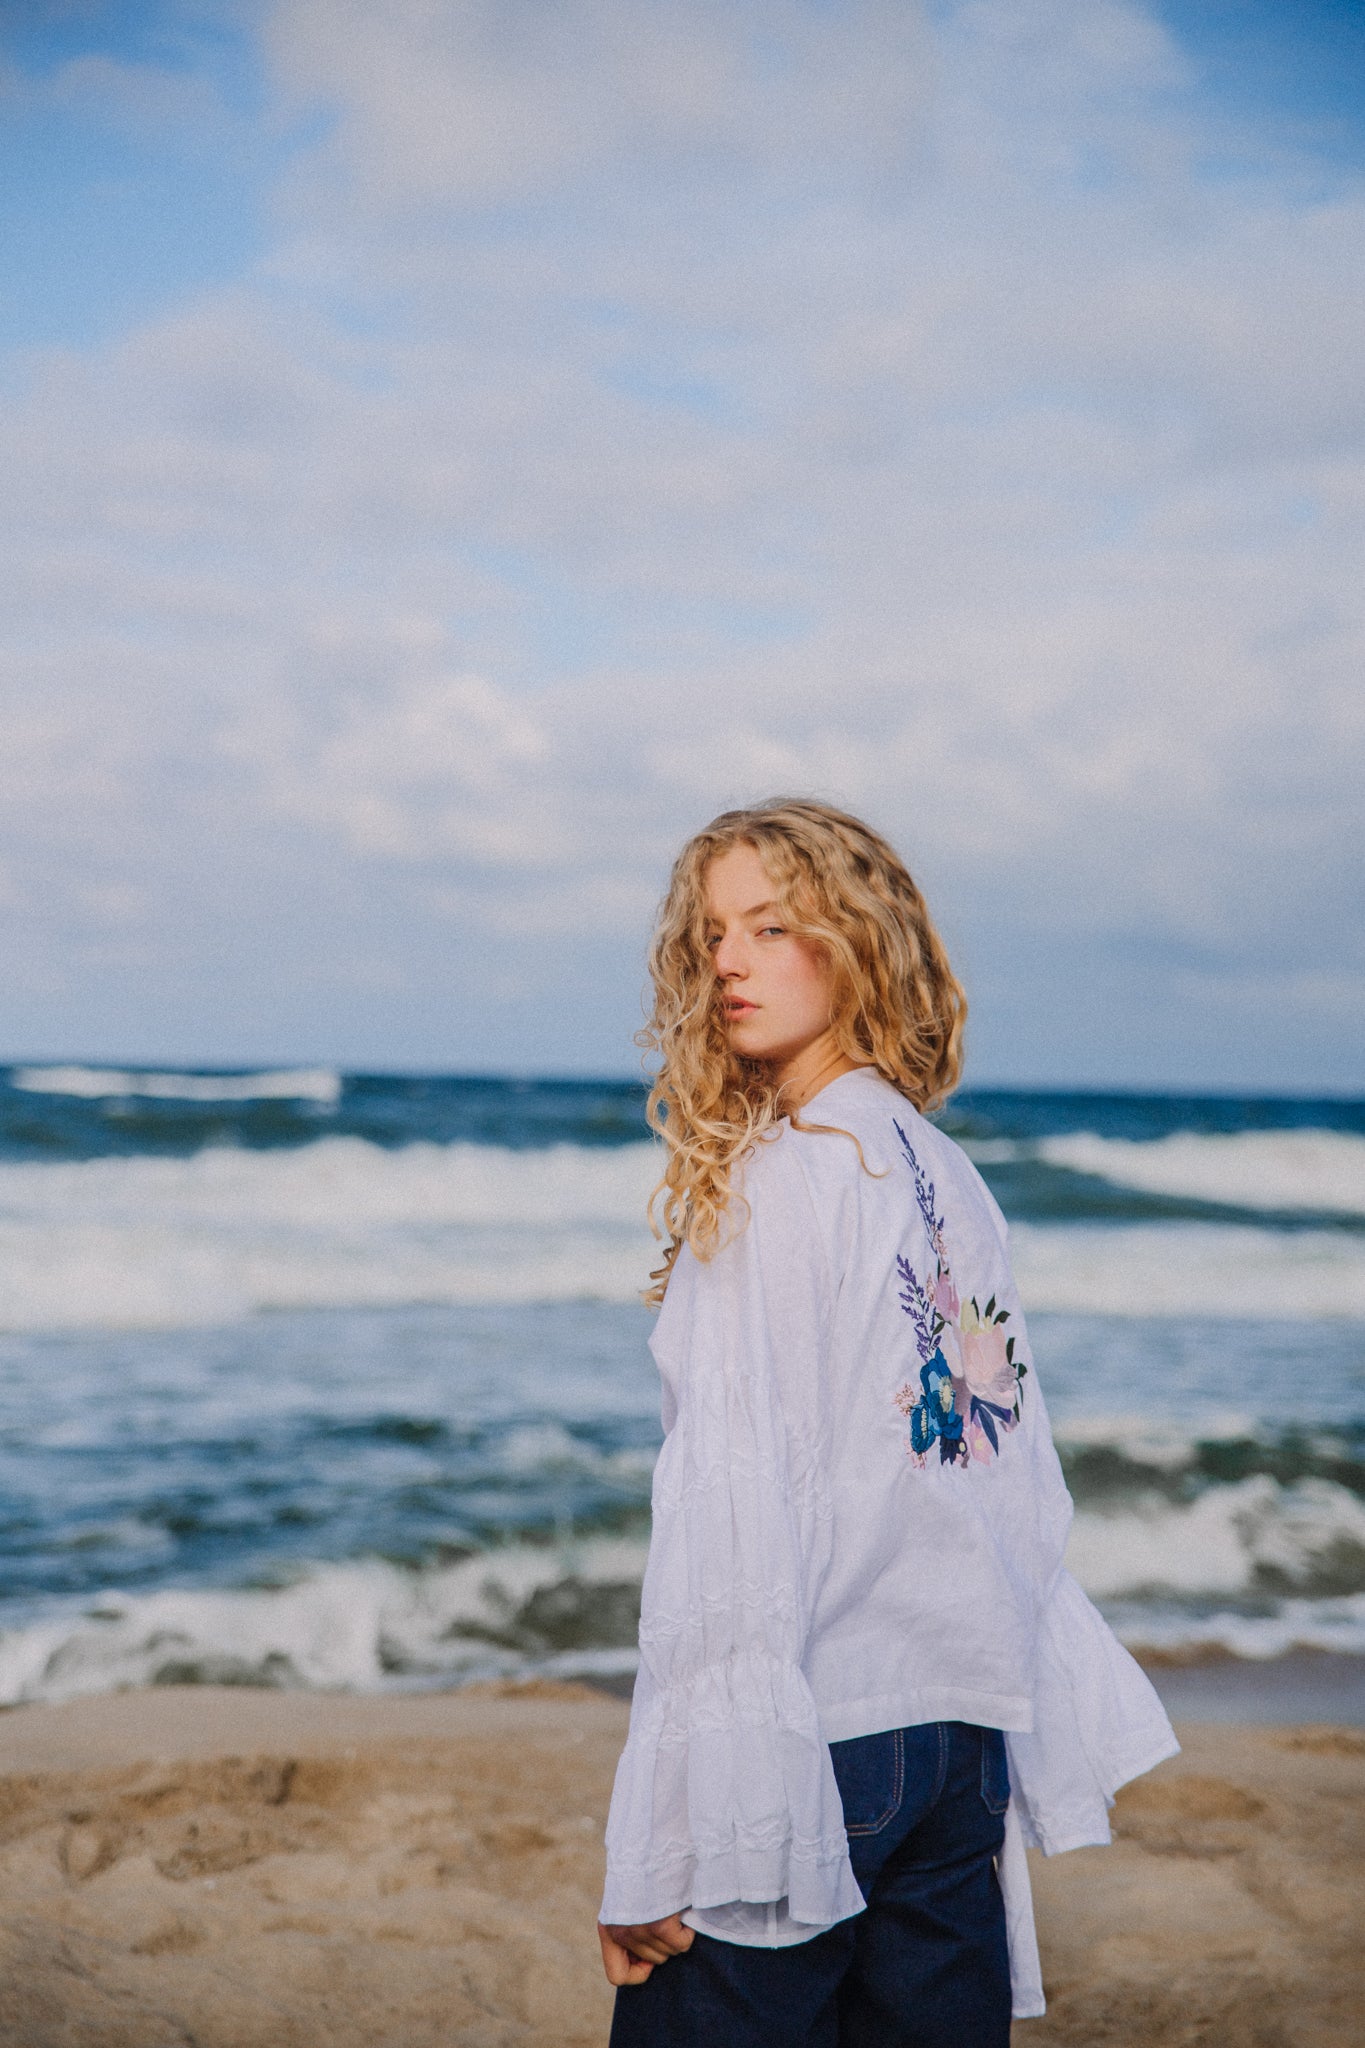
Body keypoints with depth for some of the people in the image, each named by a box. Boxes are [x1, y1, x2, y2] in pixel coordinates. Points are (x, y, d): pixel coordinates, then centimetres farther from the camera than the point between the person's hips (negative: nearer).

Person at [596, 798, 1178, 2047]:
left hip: (804, 1742, -7)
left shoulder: (777, 1181, -12)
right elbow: (1025, 1490, 10)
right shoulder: (952, 1180, 8)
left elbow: (743, 1511, -16)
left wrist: (660, 1851, -15)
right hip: (964, 1734, 7)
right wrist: (1052, 1747, 17)